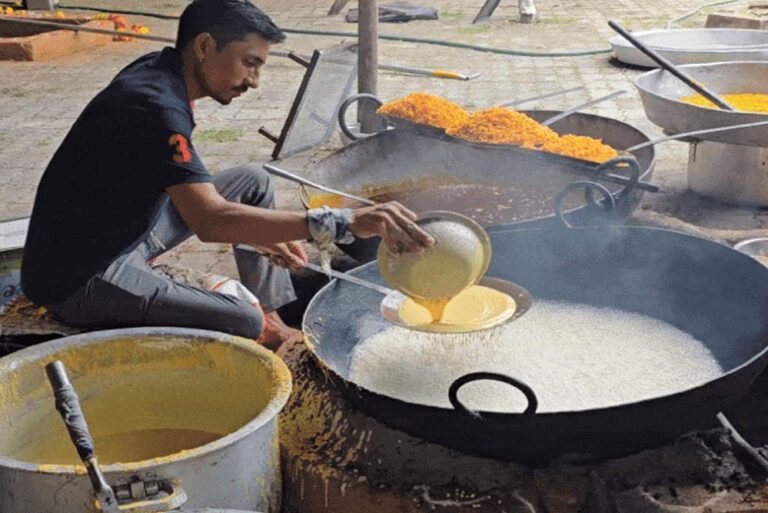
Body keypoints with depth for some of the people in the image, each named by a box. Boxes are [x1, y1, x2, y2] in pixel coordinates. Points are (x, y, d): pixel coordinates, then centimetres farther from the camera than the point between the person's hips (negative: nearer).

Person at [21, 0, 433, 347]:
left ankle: (279, 322, 10)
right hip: (77, 276, -10)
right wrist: (345, 222, -45)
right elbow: (211, 221, -39)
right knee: (246, 325, -29)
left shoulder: (158, 70, 1)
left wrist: (255, 233, -1)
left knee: (253, 182, 13)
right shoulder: (154, 105, -28)